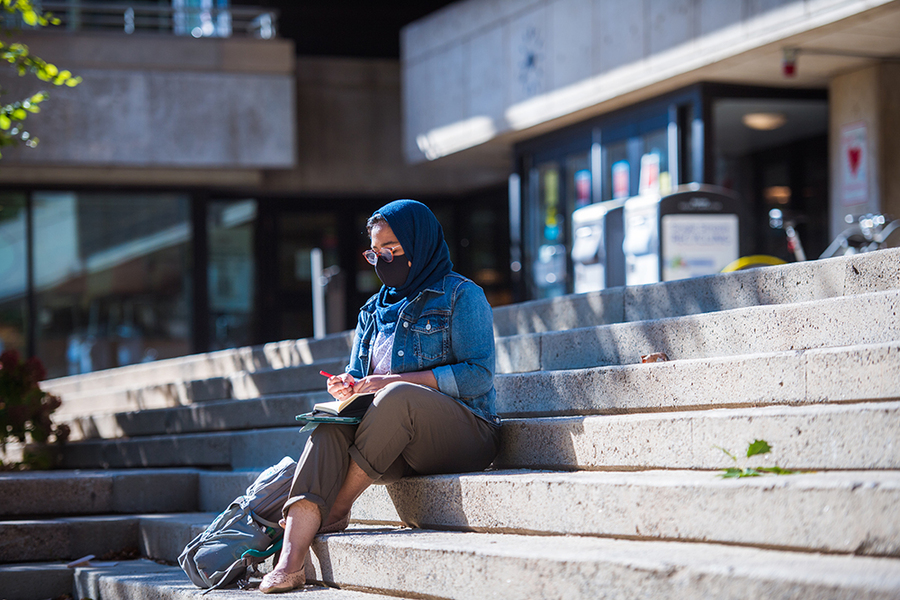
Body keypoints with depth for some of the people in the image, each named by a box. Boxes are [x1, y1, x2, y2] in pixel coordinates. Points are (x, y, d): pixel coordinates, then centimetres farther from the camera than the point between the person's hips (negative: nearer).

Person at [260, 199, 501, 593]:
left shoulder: (461, 295, 1)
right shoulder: (374, 311, 21)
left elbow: (478, 375, -10)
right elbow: (359, 377, 22)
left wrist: (396, 381, -18)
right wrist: (349, 388, -5)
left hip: (464, 433, -5)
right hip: (398, 453, 5)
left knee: (399, 398, -36)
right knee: (330, 427, -27)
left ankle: (336, 510, -22)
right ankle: (290, 563, -42)